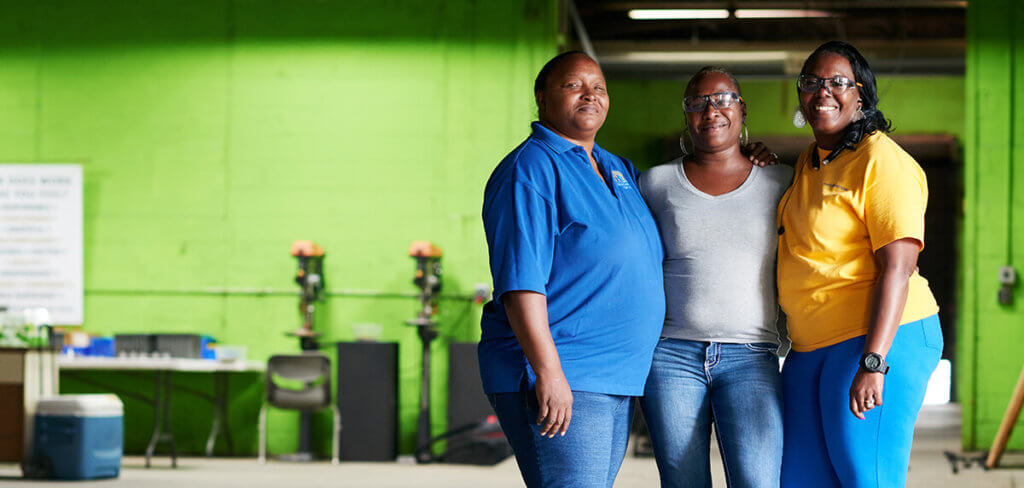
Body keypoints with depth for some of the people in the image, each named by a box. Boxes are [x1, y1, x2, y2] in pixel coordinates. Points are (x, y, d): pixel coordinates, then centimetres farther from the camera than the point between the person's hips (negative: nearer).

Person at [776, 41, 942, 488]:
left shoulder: (881, 160, -10)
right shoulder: (807, 163, 17)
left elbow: (897, 266, -18)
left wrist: (873, 363, -25)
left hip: (881, 339, -8)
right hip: (810, 348, 9)